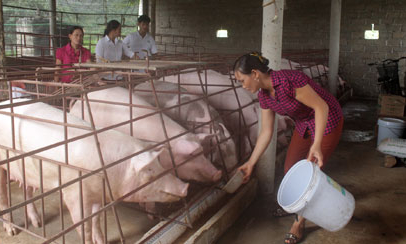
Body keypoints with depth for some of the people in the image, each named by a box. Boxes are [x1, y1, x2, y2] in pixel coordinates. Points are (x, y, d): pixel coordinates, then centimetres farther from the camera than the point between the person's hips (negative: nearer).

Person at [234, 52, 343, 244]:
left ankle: (299, 223, 15)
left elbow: (322, 107, -28)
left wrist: (316, 145, -36)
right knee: (290, 169, 10)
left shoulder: (289, 81, -33)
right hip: (304, 124, 7)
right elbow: (266, 132, 0)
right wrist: (250, 163, 2)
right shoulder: (264, 95, -7)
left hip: (328, 120, -7)